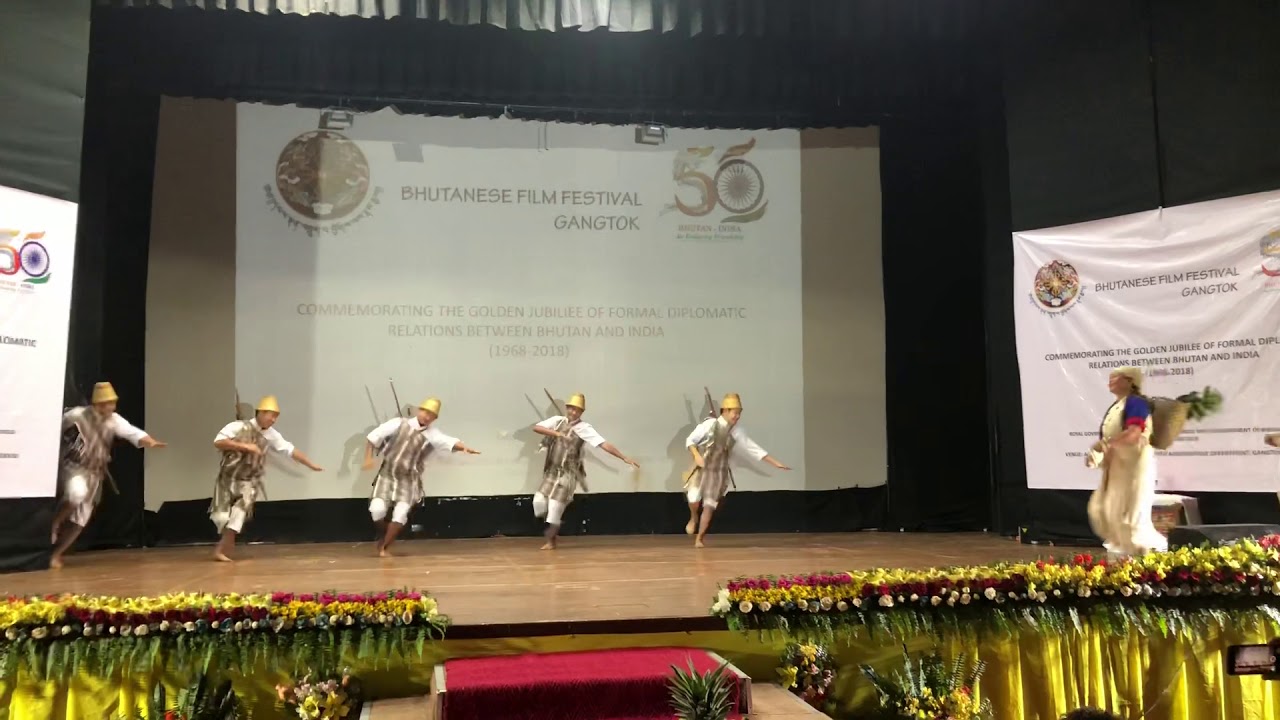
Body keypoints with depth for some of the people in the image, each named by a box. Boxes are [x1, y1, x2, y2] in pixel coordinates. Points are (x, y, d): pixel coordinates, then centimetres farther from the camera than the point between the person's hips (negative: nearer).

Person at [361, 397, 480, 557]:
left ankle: (385, 547, 4)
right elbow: (372, 437, 1)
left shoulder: (432, 434, -7)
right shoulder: (399, 424, -4)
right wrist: (368, 458, -8)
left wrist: (464, 448, -44)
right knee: (377, 509, -16)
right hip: (387, 475, 0)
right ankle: (382, 535, 16)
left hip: (408, 480, 0)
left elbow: (450, 442, -26)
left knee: (401, 513, -17)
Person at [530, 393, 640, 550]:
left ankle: (551, 541, 13)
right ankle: (552, 529, 23)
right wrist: (556, 433, -22)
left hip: (568, 474, -4)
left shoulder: (584, 428, -10)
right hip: (551, 472, 4)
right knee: (539, 501, -6)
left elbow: (604, 444, -18)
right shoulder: (557, 420, 2)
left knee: (556, 506, -6)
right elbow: (536, 428, -9)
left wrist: (624, 458, -26)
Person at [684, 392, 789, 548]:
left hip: (718, 472, 3)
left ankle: (699, 539, 14)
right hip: (701, 469, -3)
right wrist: (697, 455, -24)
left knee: (709, 506, 1)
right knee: (694, 499, -18)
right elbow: (690, 440, -7)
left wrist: (776, 463, -1)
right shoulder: (710, 424, -14)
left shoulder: (736, 432, -3)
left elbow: (754, 449, 1)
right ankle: (693, 518, 18)